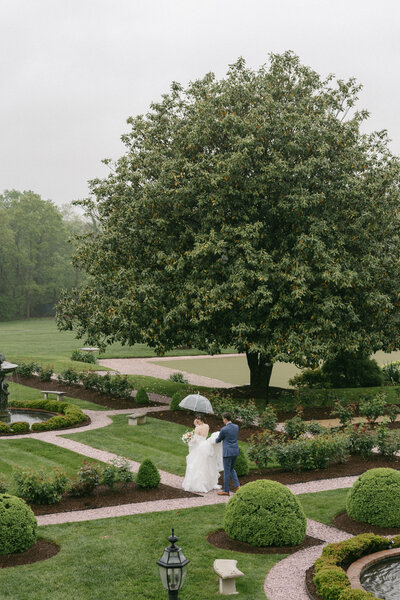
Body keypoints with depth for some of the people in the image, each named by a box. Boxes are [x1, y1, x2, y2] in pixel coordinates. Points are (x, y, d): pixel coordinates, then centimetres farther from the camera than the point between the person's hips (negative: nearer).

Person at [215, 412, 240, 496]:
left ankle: (226, 491, 9)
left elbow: (219, 440, 0)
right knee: (231, 469, 22)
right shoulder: (236, 427, 4)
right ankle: (237, 485, 8)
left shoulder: (224, 429, -17)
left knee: (227, 471, 2)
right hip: (235, 451, 7)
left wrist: (216, 441, 25)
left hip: (227, 453, -7)